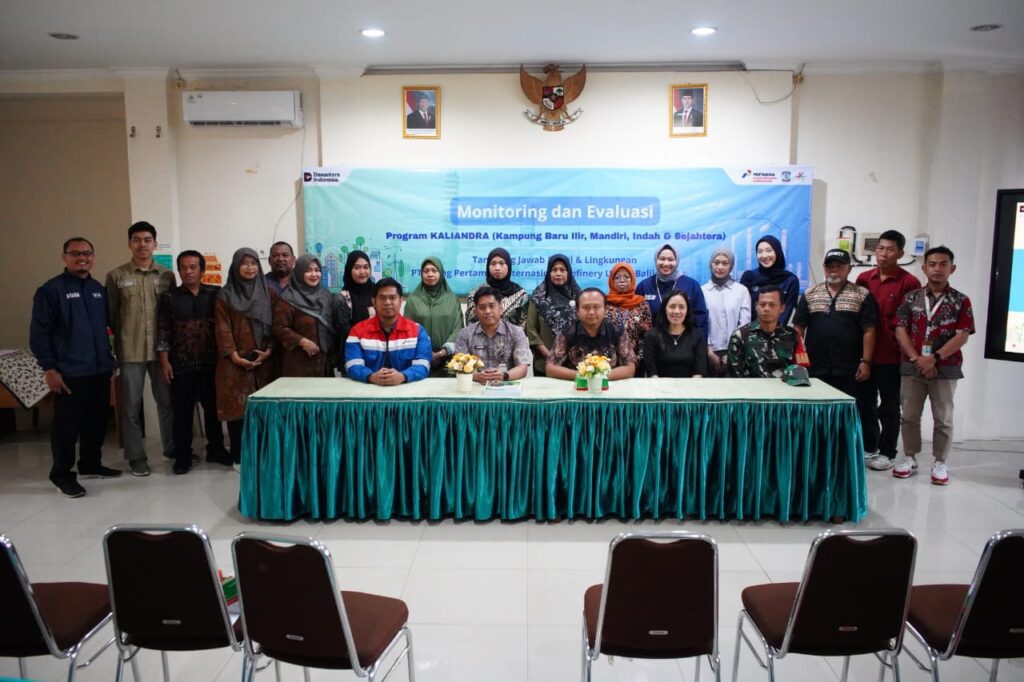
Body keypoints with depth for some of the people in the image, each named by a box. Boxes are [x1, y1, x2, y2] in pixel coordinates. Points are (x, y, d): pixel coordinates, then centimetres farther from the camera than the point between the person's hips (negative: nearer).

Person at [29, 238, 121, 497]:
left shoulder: (98, 289, 12)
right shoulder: (51, 290, -6)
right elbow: (38, 333, -9)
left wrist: (109, 359, 16)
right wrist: (49, 368, -13)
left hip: (100, 370, 6)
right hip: (70, 372, -6)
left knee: (97, 421, 11)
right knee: (67, 424, 0)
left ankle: (91, 464, 27)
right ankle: (62, 473, 12)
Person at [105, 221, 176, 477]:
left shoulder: (167, 275, 6)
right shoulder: (116, 276, 1)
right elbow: (110, 315, 2)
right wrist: (118, 344, -2)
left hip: (162, 349, 2)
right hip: (130, 350, -1)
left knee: (167, 401, 11)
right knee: (131, 405, 6)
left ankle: (172, 448, 26)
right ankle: (136, 456, 16)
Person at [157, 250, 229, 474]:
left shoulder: (216, 294, 3)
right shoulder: (170, 298, 3)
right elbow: (163, 331, 2)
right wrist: (164, 361, -4)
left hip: (211, 362, 1)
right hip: (181, 364, 0)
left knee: (213, 407, 8)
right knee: (182, 411, 4)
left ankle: (216, 450, 22)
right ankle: (183, 456, 14)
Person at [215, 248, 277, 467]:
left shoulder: (269, 293, 11)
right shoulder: (225, 295, 4)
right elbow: (223, 328, -3)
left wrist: (269, 350, -7)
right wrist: (233, 355, -13)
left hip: (264, 361, 2)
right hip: (236, 362, -2)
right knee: (237, 407, -2)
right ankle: (239, 457, 5)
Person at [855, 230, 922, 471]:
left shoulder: (909, 283, -8)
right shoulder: (864, 278, 6)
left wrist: (903, 349, -11)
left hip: (891, 357, -4)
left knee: (889, 406, 7)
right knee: (865, 403, 13)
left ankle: (887, 452, 18)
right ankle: (868, 448, 26)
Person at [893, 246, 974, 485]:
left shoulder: (961, 301, 1)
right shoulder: (911, 298, 5)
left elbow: (962, 336, -7)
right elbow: (901, 330, -1)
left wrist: (934, 358, -16)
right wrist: (916, 359, -13)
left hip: (945, 369, -1)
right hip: (912, 367, 2)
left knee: (943, 418, 5)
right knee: (910, 416, 7)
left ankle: (939, 463, 16)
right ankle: (909, 458, 20)